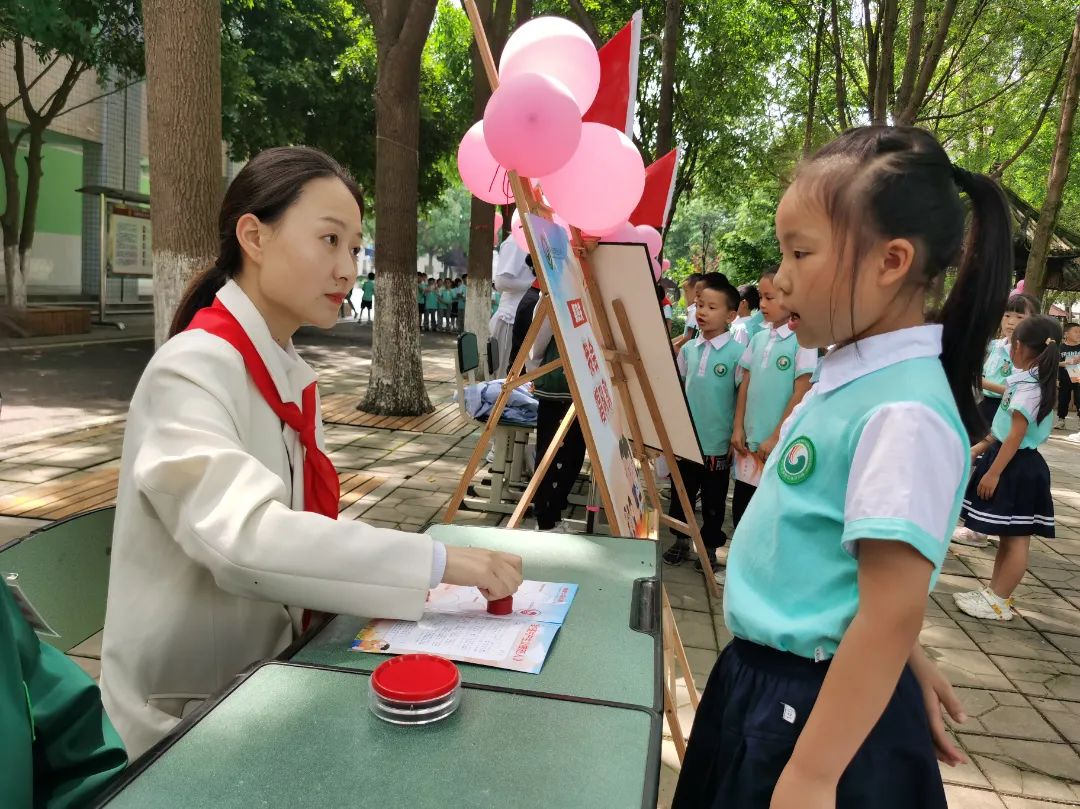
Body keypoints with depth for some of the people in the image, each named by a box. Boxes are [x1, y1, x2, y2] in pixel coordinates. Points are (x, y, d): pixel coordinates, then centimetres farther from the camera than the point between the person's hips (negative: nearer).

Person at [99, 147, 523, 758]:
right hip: (191, 715, -7)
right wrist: (434, 563, -34)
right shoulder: (192, 369, -21)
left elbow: (305, 526, 2)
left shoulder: (295, 377, 5)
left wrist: (424, 578, -12)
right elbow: (242, 538, -35)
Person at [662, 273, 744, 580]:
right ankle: (681, 540, 33)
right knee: (681, 493, 15)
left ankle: (709, 547, 28)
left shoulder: (737, 353, -11)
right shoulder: (688, 349, 2)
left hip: (718, 442, -4)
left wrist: (738, 437, -7)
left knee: (713, 501, 12)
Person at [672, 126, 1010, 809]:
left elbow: (892, 614, -25)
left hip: (827, 710, -8)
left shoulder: (903, 413, -25)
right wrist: (905, 659, 15)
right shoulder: (849, 378, 1)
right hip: (767, 678, 8)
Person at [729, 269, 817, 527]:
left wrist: (776, 437, -13)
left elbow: (801, 393, -12)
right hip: (749, 440, 5)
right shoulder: (758, 339, 7)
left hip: (781, 443, -5)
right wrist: (738, 428, 4)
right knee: (741, 511, 12)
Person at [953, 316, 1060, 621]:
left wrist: (994, 472, -19)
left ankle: (998, 602, 6)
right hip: (1016, 463, 10)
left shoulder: (1027, 388, -19)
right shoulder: (1034, 382, 10)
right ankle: (994, 592, 25)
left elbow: (1016, 435, -21)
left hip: (1017, 467, -10)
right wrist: (982, 446, 23)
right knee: (1009, 536, 15)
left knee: (1016, 538, -1)